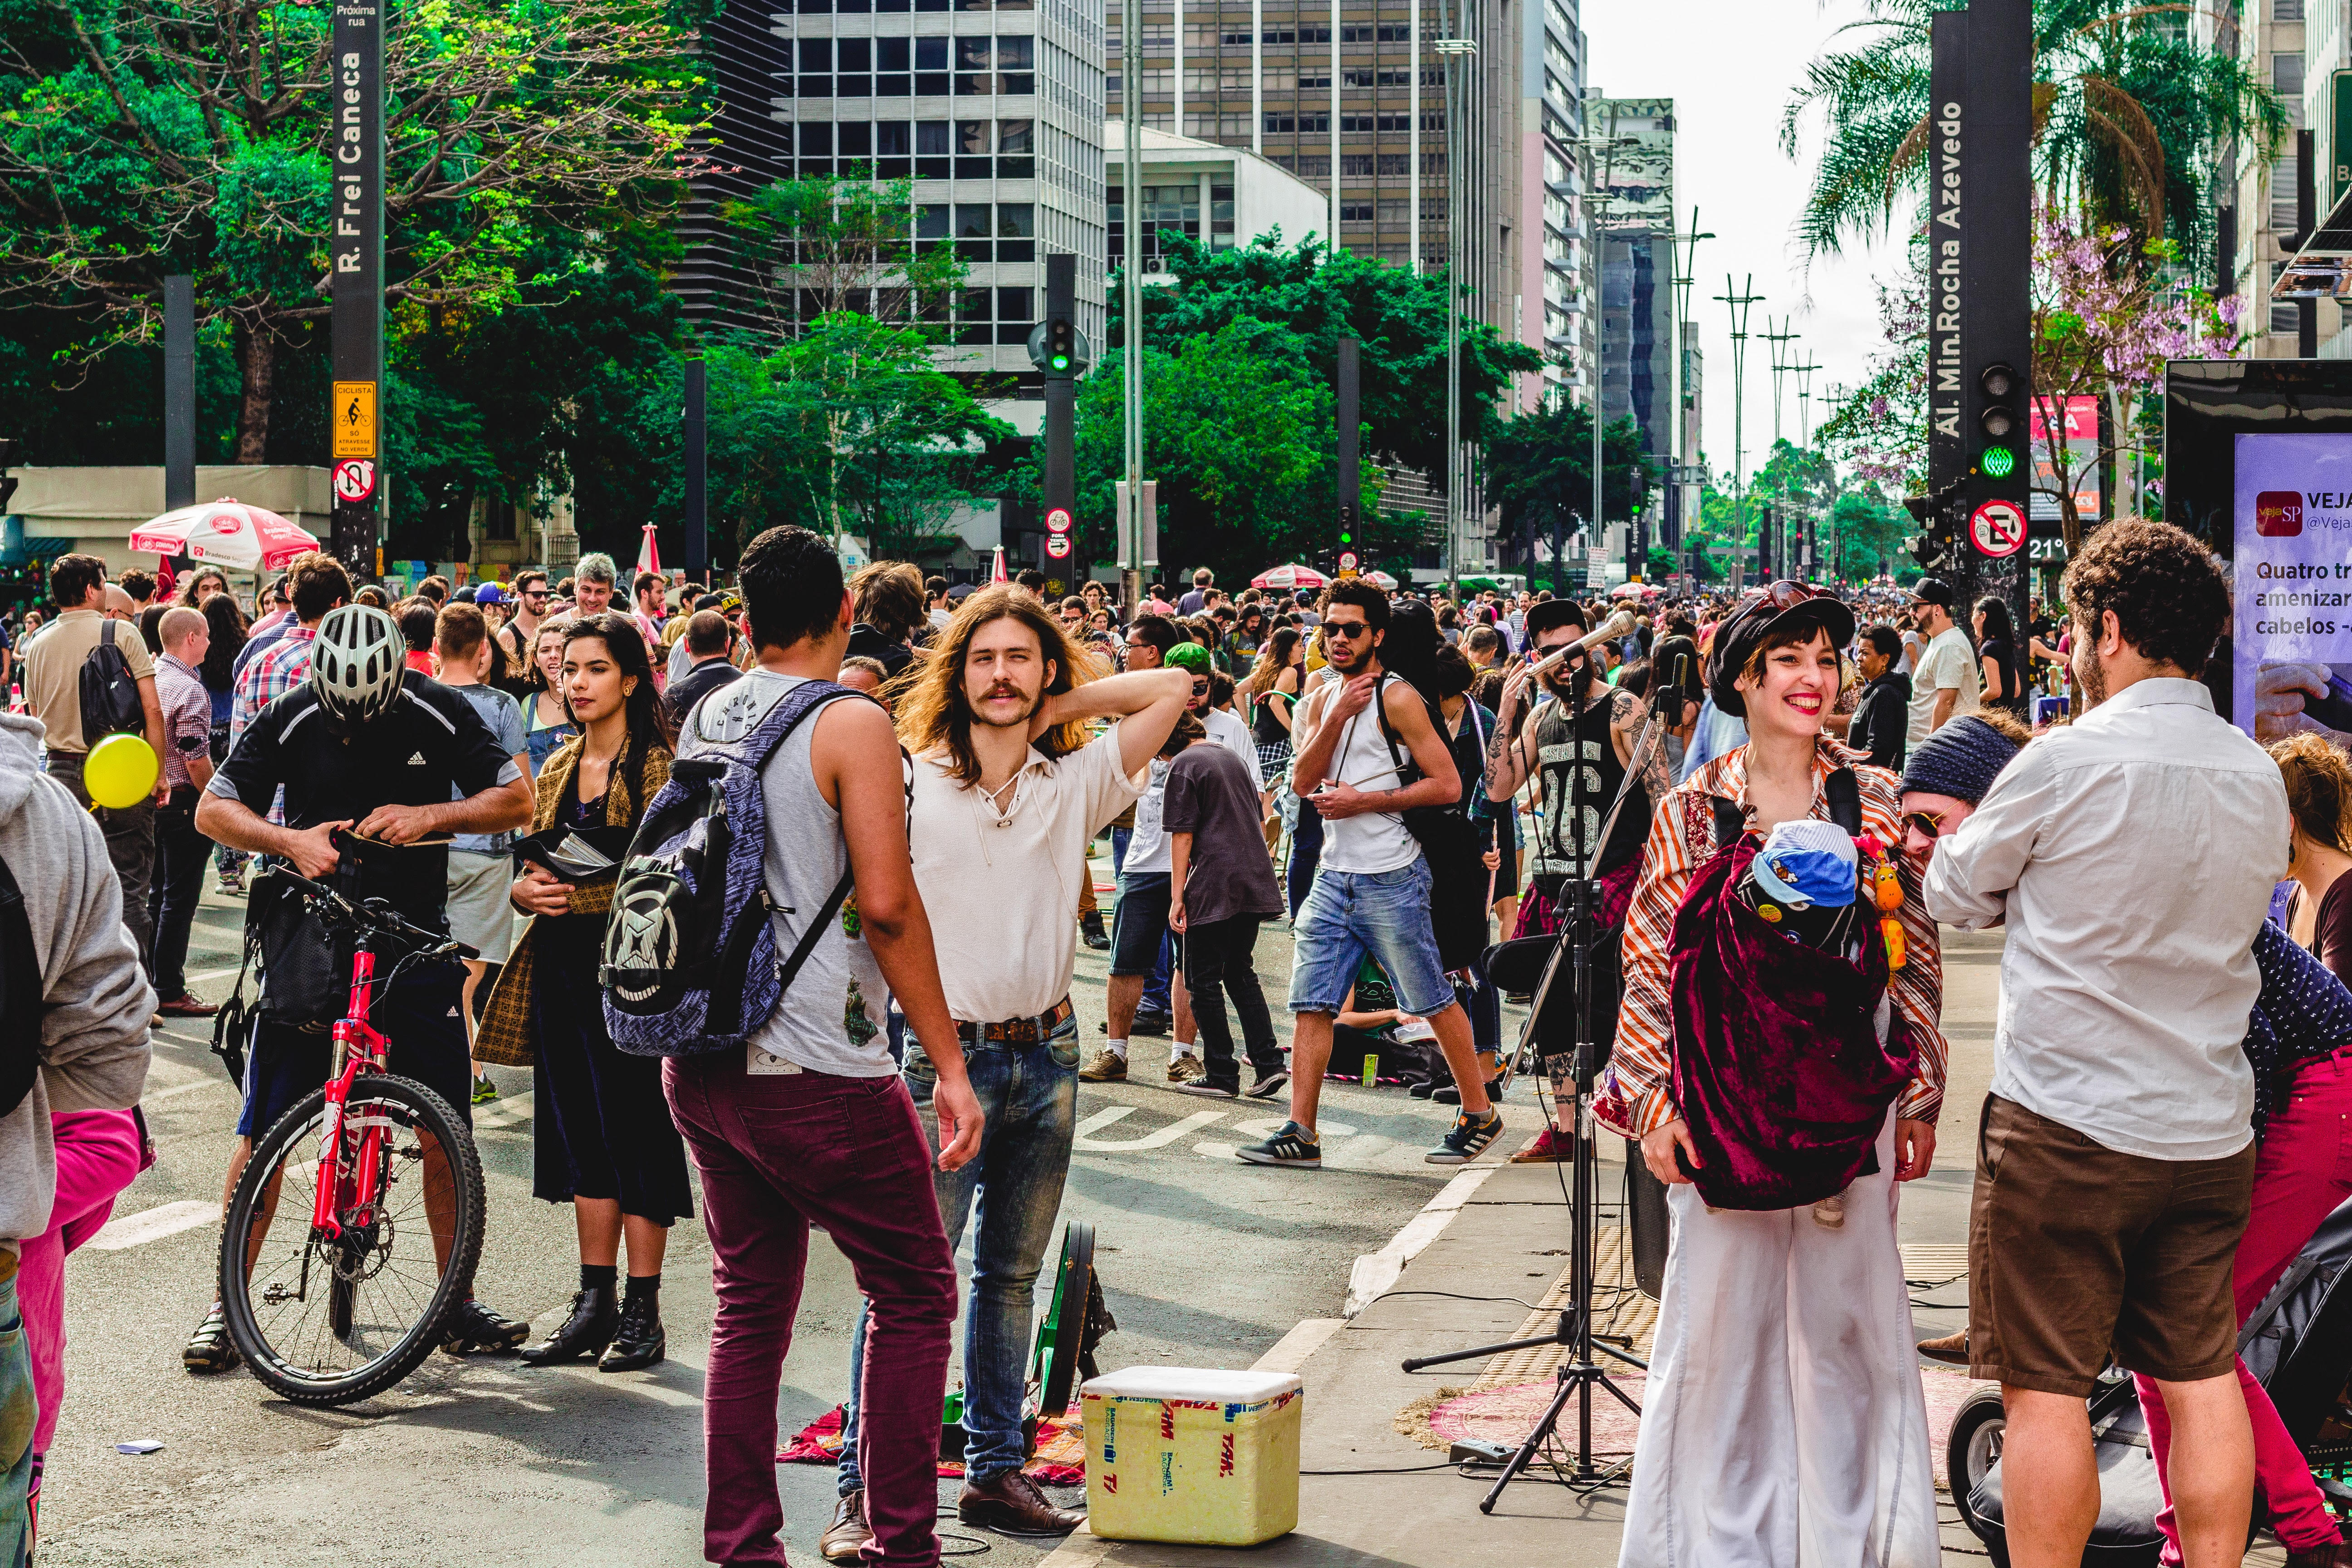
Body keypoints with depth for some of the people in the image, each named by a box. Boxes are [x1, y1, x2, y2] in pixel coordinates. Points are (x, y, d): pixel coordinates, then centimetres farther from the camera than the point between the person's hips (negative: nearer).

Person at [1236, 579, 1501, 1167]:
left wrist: (1365, 800, -15)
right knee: (1311, 1004, 1)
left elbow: (1447, 784, -12)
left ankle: (1479, 1115, 16)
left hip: (1391, 877, -6)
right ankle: (1300, 1134, 4)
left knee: (1435, 1002, 3)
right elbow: (1303, 782, 2)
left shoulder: (1397, 699, -8)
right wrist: (1338, 716, -10)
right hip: (1334, 874, 6)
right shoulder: (1322, 699, 12)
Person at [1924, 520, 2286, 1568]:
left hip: (2063, 1126, -6)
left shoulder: (2065, 764, -13)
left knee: (2046, 1391, 2)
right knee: (2202, 1381, 12)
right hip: (2209, 1128, 6)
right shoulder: (2259, 777, 5)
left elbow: (1954, 898, 0)